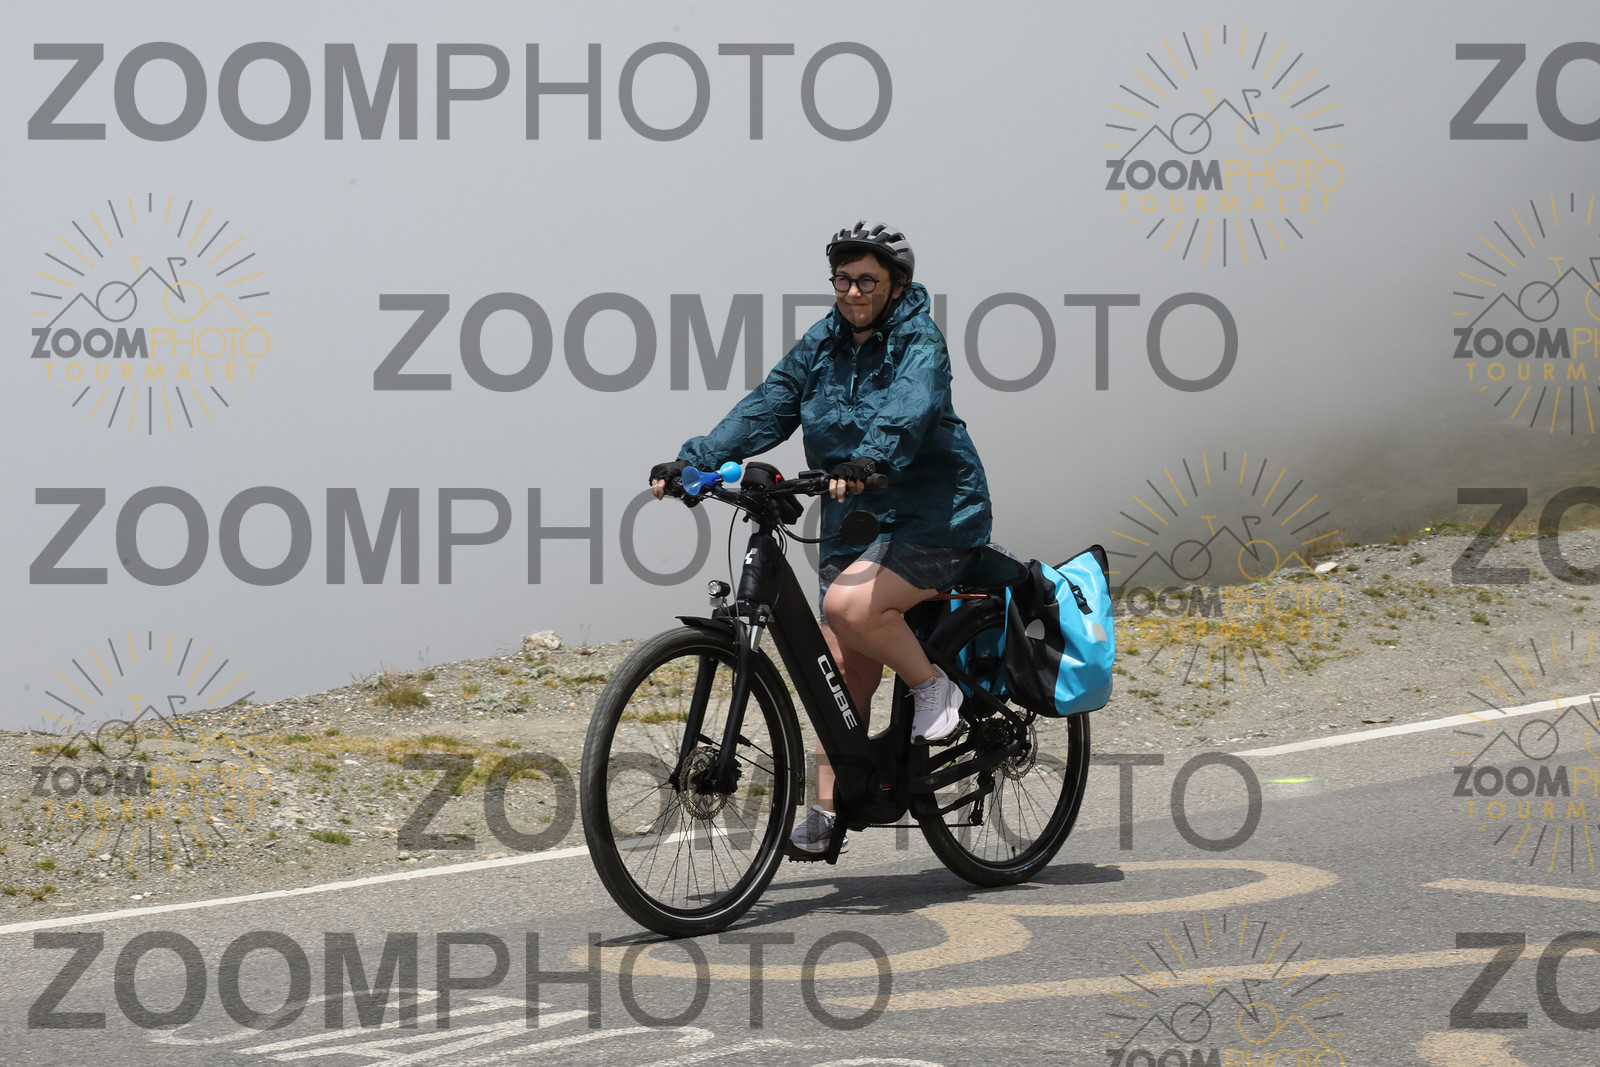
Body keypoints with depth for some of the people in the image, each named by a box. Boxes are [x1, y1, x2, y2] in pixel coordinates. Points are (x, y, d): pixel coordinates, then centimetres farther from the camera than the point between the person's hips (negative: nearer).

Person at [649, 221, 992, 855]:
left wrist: (870, 460, -48)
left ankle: (932, 685, -6)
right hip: (853, 520, 6)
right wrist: (692, 462, -10)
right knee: (843, 672, 1)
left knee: (850, 606, -30)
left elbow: (909, 409, -29)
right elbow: (765, 409, 4)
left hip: (932, 516, -6)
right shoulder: (822, 345, 9)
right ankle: (829, 809, 8)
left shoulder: (919, 342, -9)